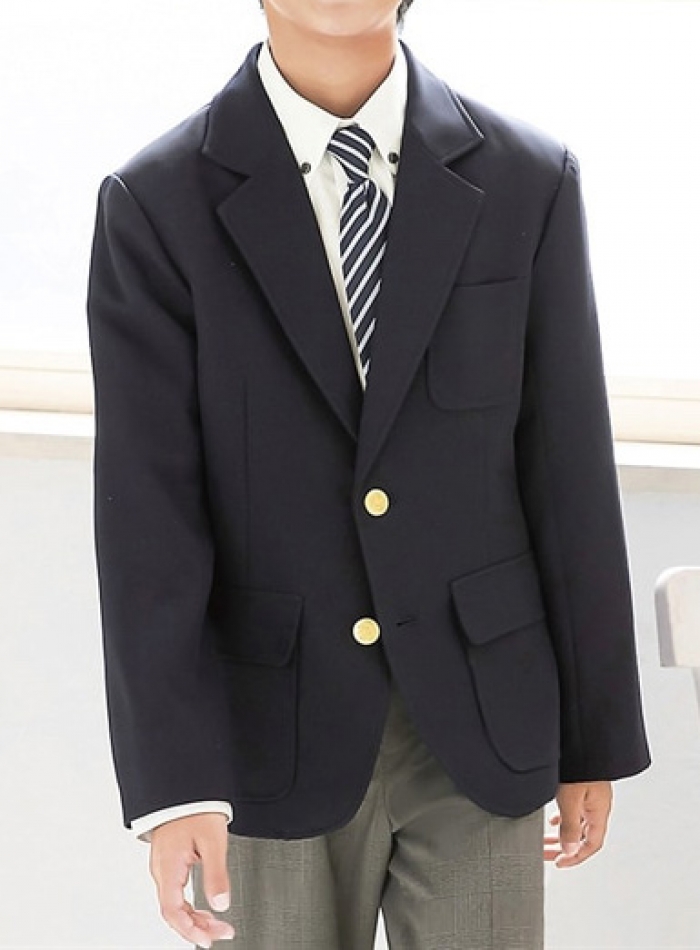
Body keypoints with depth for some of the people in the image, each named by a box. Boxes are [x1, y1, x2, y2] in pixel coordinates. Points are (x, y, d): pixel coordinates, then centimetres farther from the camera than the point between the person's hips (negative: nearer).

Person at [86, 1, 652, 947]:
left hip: (478, 731, 1)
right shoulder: (157, 206, -6)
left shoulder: (530, 184, -1)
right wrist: (170, 784, -18)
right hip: (269, 731, -1)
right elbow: (147, 511, -11)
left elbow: (570, 477, 2)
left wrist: (595, 739, 6)